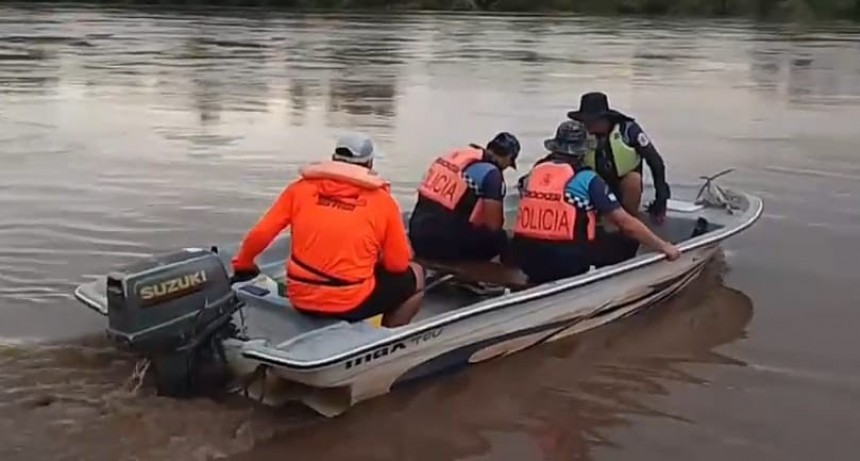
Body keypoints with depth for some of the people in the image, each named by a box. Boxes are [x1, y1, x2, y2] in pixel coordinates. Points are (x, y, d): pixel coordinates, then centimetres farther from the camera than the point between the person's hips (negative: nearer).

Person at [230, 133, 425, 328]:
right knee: (415, 276, 19)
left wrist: (242, 265, 18)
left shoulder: (301, 188, 0)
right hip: (350, 302, -4)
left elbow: (260, 233, 0)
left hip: (301, 299, 4)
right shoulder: (381, 201, -6)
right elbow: (397, 264, -1)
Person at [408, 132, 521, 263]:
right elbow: (493, 225, -4)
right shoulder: (491, 173, -7)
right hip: (445, 244, -7)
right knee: (500, 239, 10)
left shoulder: (454, 155, 15)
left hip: (417, 236, 8)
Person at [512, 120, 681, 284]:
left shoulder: (532, 173, 7)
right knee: (627, 242, 10)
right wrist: (663, 246, 3)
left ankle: (540, 280, 19)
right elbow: (625, 222, -5)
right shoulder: (587, 179, -5)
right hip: (565, 261, -5)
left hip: (525, 258, 5)